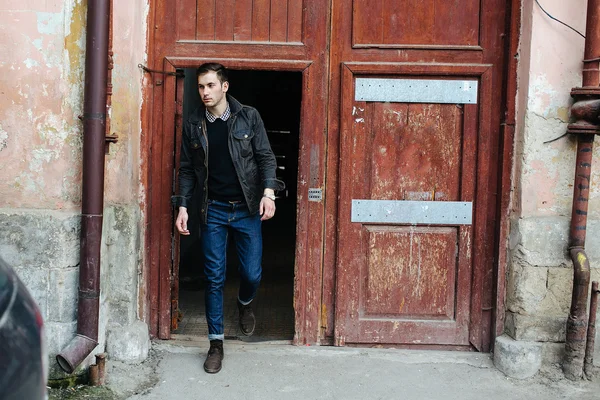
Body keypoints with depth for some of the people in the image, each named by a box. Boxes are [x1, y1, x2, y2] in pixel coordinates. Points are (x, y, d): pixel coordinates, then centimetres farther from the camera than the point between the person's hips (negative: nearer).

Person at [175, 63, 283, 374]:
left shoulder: (248, 117, -2)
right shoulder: (193, 125, 3)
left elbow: (266, 158, -2)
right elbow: (187, 169, 8)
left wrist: (268, 192, -15)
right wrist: (183, 207, 1)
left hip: (247, 208, -1)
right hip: (213, 209, 1)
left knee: (252, 274, 2)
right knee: (214, 278, 2)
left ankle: (245, 303, 39)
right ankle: (216, 343, 13)